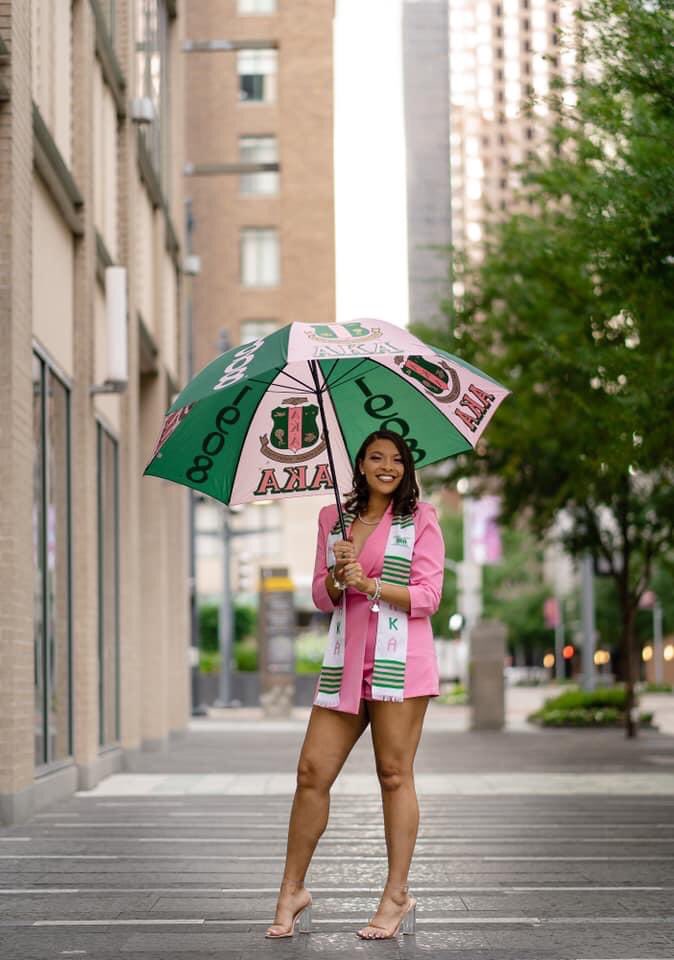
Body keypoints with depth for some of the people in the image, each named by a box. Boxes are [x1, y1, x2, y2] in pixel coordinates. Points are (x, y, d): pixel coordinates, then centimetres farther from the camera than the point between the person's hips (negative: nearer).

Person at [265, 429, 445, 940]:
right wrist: (337, 576, -7)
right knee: (312, 772, -1)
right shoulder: (333, 519, 16)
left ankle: (397, 897, 4)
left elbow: (428, 596, -3)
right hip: (345, 662, 4)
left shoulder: (420, 519, 4)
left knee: (394, 774, -3)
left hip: (399, 660, -4)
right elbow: (322, 597, 15)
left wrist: (369, 584, -13)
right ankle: (292, 891, 8)